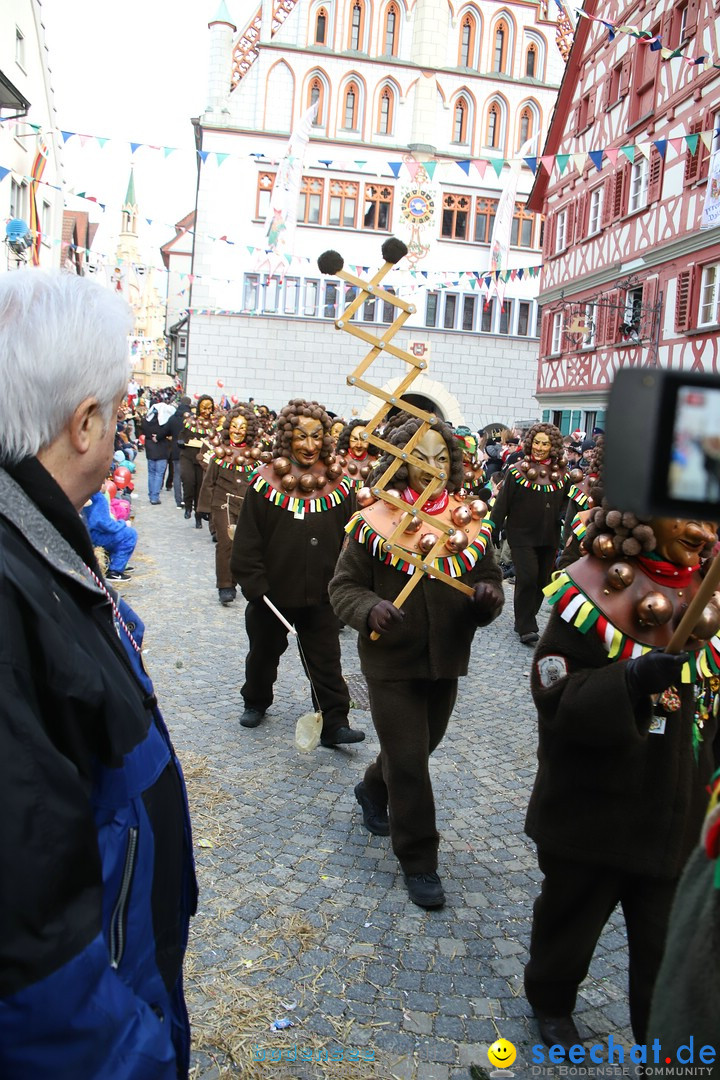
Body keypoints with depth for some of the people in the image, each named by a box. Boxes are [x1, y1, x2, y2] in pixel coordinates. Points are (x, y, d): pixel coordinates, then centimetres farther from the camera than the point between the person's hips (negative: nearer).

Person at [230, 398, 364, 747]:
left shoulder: (338, 484, -3)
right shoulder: (266, 482, -9)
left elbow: (350, 542, 2)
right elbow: (247, 541, -7)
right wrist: (254, 584, -11)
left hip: (321, 596, 0)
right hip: (272, 593, 0)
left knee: (326, 662, 4)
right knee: (264, 652, 21)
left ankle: (334, 724, 11)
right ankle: (256, 702, 43)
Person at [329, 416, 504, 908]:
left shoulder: (470, 521, -1)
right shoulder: (376, 519, -11)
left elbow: (491, 581, 5)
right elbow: (344, 587, -8)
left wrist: (488, 596, -19)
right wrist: (370, 608, -29)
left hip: (447, 662, 5)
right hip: (392, 663, -4)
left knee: (423, 745, 23)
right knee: (409, 763, 0)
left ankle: (374, 790, 54)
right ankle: (419, 862, 18)